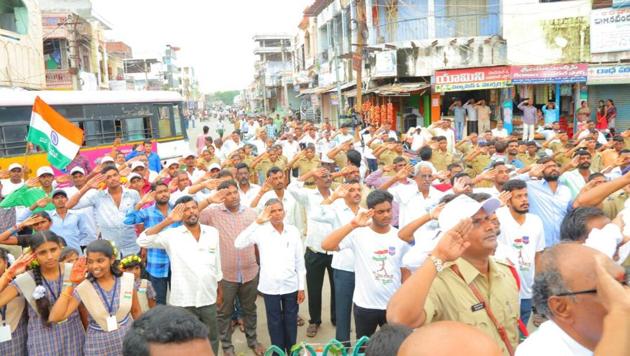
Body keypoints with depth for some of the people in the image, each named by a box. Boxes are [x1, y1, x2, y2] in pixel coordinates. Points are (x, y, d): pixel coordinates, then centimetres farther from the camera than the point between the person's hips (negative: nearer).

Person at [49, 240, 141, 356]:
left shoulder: (127, 280, -9)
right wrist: (71, 284, -22)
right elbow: (54, 318, -22)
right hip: (98, 347, -1)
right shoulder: (83, 288, -12)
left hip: (128, 341, 1)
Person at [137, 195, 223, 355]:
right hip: (183, 301, -2)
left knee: (212, 339, 19)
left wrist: (219, 291, 15)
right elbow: (142, 241, -20)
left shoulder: (213, 232, 1)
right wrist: (167, 221, -24)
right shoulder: (172, 235, -8)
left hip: (208, 299, 3)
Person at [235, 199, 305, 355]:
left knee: (291, 321, 15)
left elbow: (299, 260, 4)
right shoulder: (261, 231, -8)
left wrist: (301, 287, 4)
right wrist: (257, 222, -26)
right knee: (275, 322, 12)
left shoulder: (293, 231, -1)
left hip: (291, 285, 2)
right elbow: (238, 244, -23)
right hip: (270, 287, -2)